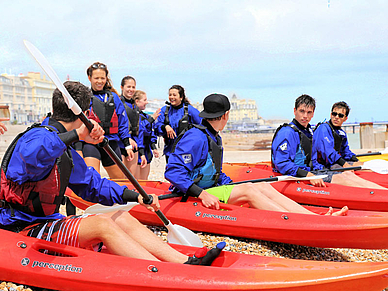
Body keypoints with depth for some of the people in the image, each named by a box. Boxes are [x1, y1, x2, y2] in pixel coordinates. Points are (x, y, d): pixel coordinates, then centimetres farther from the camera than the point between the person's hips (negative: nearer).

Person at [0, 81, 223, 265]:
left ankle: (186, 262, -12)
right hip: (22, 231, -10)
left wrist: (135, 196, 11)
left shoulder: (65, 150, 16)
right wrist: (77, 135, -47)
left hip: (48, 222, 10)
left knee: (123, 219, -2)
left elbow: (93, 184, 20)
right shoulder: (37, 137, -16)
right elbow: (32, 157, -43)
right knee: (102, 224, -27)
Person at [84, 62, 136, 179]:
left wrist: (127, 144, 11)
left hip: (111, 142, 4)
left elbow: (122, 122, 16)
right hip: (90, 142, -4)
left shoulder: (113, 97, 13)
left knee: (120, 179, 14)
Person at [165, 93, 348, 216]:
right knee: (248, 189, -26)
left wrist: (234, 187, 6)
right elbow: (173, 171, -24)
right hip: (192, 196, -9)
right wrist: (202, 194, -32)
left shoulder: (215, 138, 17)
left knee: (264, 187, -8)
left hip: (211, 188, 9)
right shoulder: (196, 138, -16)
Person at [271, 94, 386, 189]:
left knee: (348, 174, -7)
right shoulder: (287, 132, -14)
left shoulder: (308, 131, 18)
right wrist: (308, 175, -29)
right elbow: (281, 163, -23)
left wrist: (324, 170, 6)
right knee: (341, 178, -21)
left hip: (310, 172, 9)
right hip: (295, 177, -9)